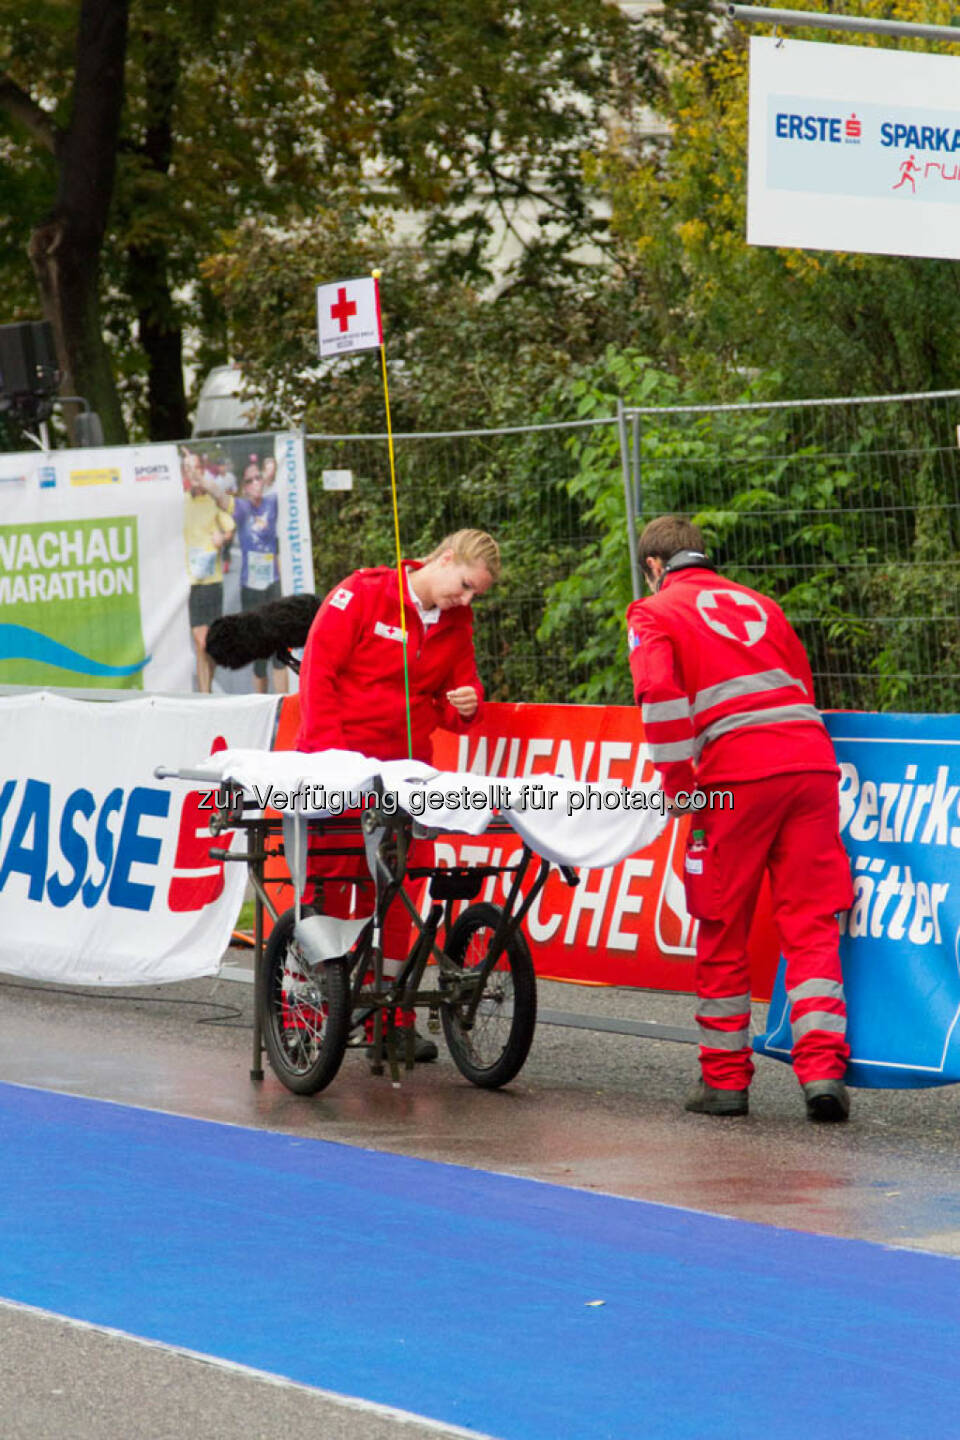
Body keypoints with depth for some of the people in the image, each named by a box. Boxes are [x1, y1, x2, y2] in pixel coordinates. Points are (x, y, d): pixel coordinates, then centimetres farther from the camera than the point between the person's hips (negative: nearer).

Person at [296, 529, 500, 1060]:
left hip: (404, 769, 5)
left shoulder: (456, 623, 10)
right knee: (327, 883, -2)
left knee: (396, 890, 6)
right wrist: (330, 752, -13)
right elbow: (318, 668, -9)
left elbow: (459, 688, 16)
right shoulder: (361, 595, -7)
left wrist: (465, 706, -10)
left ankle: (389, 1019, 13)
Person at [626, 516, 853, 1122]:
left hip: (737, 775, -4)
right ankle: (824, 1068, -11)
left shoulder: (655, 613, 10)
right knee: (811, 923, 2)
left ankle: (725, 1078, 13)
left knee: (723, 931, 8)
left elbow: (660, 695, -7)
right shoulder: (759, 604, 26)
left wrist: (678, 787, -1)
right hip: (812, 763, 4)